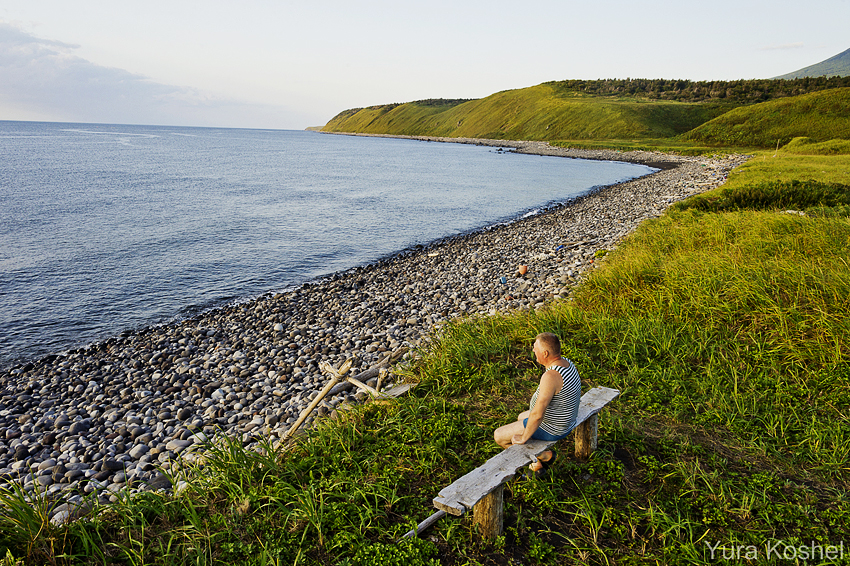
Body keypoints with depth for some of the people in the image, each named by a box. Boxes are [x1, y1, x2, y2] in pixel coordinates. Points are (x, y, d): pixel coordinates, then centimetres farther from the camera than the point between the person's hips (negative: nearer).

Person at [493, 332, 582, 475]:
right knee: (521, 417, 34)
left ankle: (545, 455, 8)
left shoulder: (550, 376, -36)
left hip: (550, 429, -9)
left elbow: (537, 415, -33)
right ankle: (541, 463, 36)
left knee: (499, 436, 2)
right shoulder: (567, 363, -6)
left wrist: (523, 438, -19)